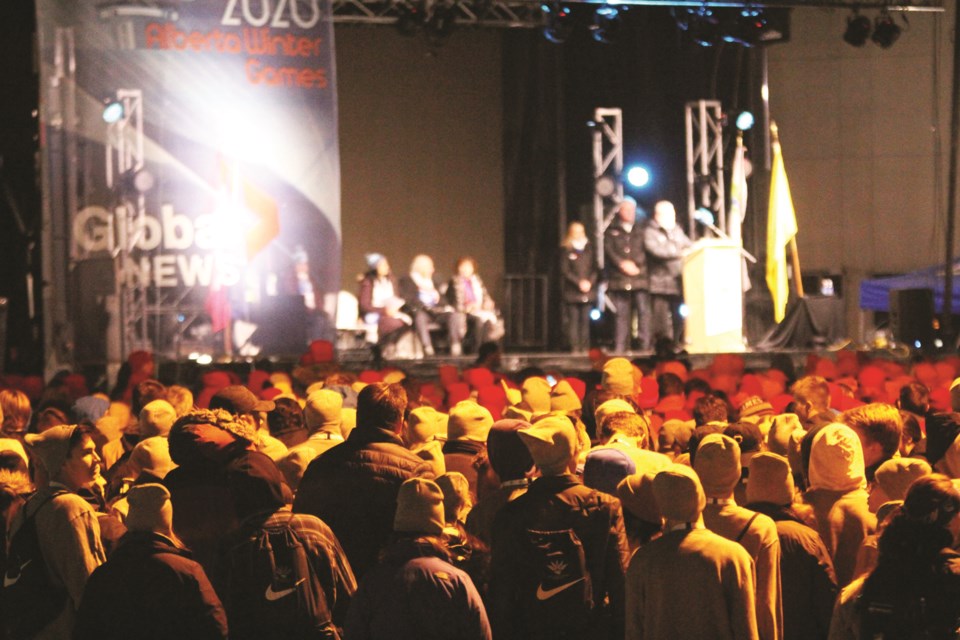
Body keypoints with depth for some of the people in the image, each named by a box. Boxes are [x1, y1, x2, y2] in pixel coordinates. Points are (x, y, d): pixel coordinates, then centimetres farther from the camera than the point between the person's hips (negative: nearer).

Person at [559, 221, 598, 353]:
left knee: (585, 320, -1)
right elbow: (565, 271, -2)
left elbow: (595, 268, 12)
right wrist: (579, 283, -11)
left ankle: (585, 347, 1)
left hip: (588, 291, 3)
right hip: (572, 292, -3)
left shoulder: (589, 248, 13)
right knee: (573, 319, -6)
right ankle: (575, 347, -5)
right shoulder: (566, 250, 3)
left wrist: (590, 282, -5)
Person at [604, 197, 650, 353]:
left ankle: (645, 345, -9)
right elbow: (609, 251, 2)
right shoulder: (612, 231, 14)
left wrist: (634, 264, -7)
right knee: (621, 314, -3)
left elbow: (645, 252, 8)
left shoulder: (640, 230, 16)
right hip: (619, 279, -1)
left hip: (640, 277, 1)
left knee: (643, 311, -9)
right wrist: (622, 264, -11)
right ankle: (619, 348, -3)